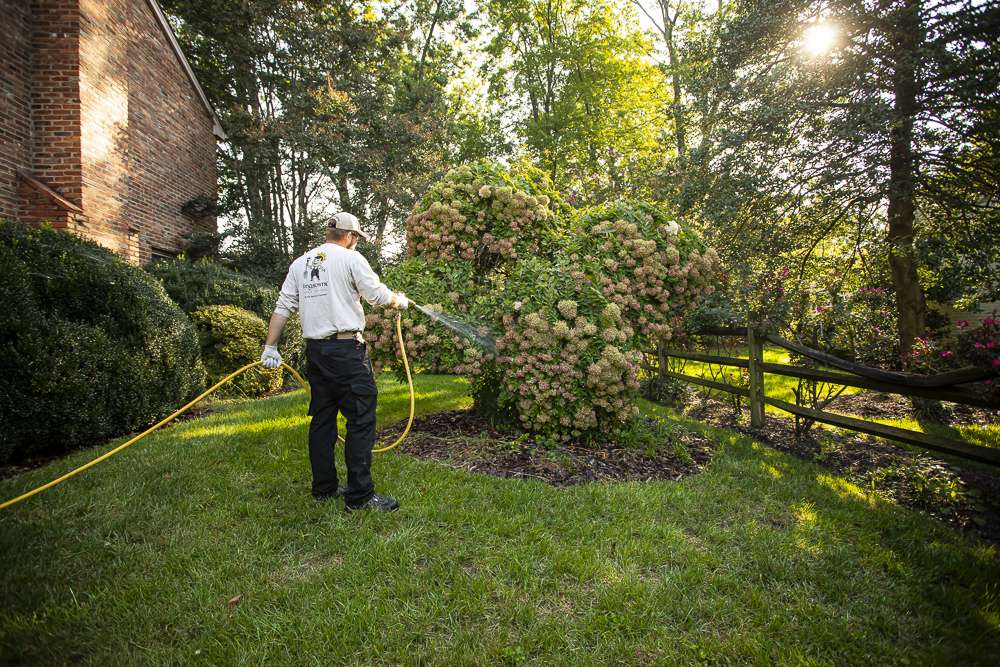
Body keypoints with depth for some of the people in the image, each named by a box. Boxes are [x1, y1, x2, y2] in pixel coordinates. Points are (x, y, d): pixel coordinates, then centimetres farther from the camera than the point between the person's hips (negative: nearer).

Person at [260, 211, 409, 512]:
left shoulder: (300, 263, 14)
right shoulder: (350, 258, -4)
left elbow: (283, 307, 10)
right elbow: (379, 295, -2)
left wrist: (270, 347, 12)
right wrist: (400, 300, 18)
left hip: (315, 350, 8)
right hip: (346, 349, -7)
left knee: (322, 419, 14)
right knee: (361, 419, -5)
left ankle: (323, 487, 22)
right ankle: (360, 495, -5)